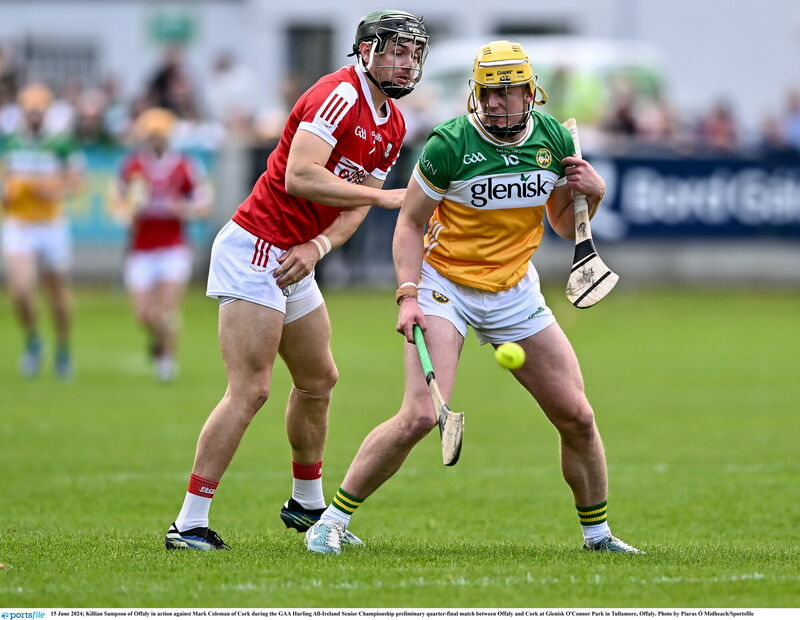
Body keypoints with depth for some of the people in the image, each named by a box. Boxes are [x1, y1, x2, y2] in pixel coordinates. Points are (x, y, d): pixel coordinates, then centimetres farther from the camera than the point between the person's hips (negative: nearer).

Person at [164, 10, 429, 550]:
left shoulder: (394, 125, 11)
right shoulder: (339, 96, -18)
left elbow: (356, 205, 10)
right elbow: (300, 177, -30)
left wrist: (318, 247, -10)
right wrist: (385, 196, -28)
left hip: (294, 262, 10)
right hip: (254, 249, -10)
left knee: (319, 380, 20)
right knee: (251, 390, -15)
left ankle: (307, 504, 37)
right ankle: (190, 523, -14)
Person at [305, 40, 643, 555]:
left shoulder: (554, 139, -2)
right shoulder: (449, 144, -16)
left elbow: (565, 226, 10)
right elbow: (410, 223, -7)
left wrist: (592, 193, -10)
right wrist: (408, 295, -17)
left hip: (515, 293, 5)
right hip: (445, 285, -5)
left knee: (577, 416, 1)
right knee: (421, 416, -20)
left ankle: (597, 532, 21)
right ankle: (333, 520, -8)